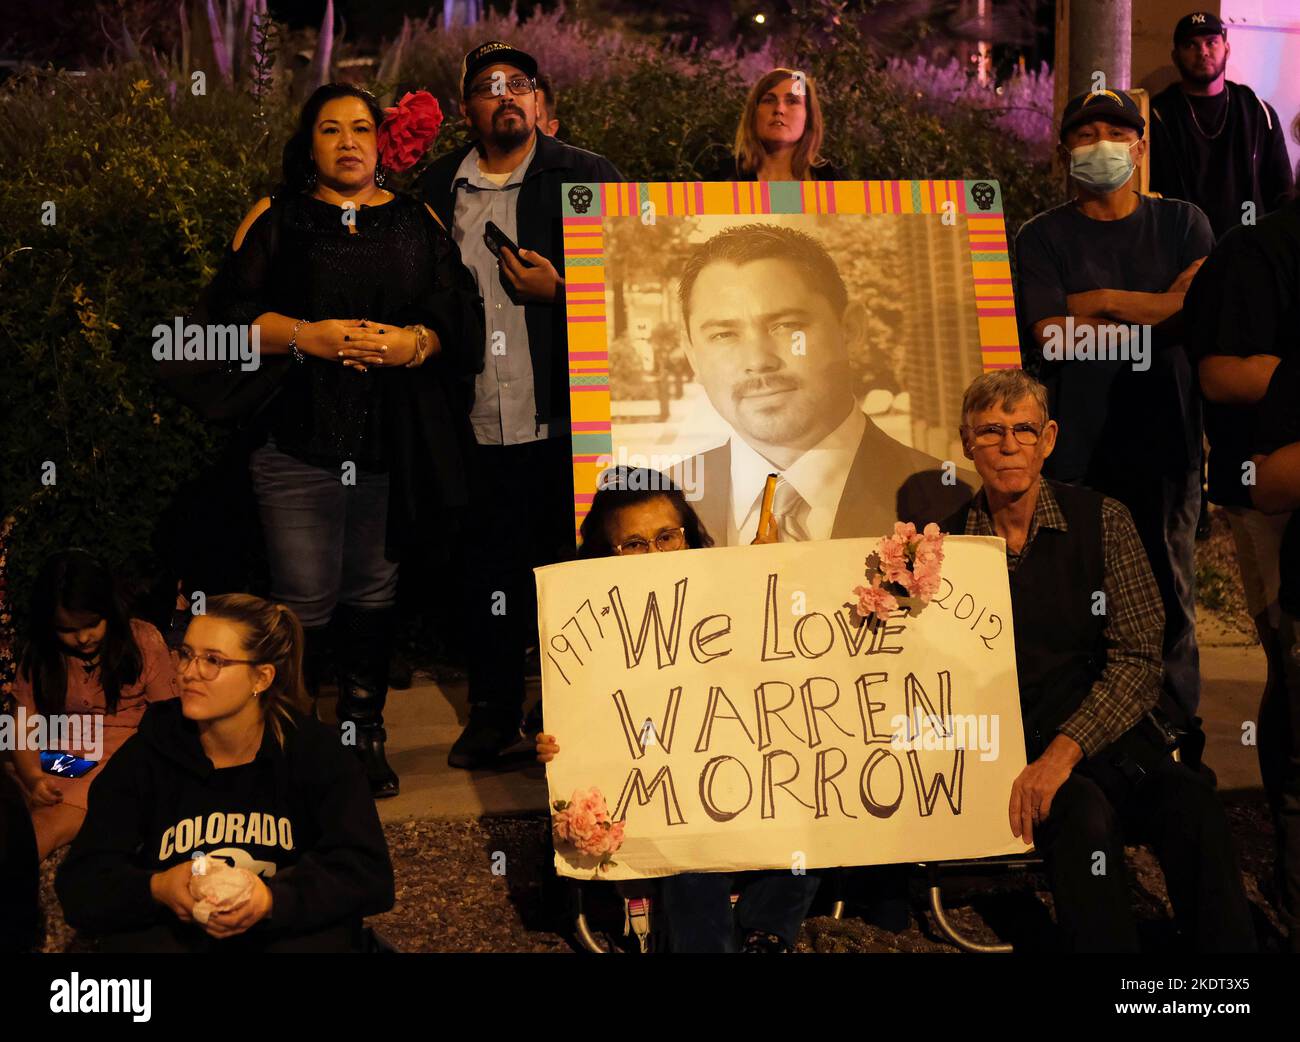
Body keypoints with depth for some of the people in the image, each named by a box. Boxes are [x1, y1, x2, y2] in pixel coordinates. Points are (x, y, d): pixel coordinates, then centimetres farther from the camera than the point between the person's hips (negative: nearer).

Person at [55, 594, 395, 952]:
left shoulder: (317, 751, -6)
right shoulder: (147, 755, -4)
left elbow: (370, 875, -15)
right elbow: (79, 886, -8)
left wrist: (274, 899, -32)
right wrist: (156, 889, -30)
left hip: (288, 931, 0)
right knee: (134, 938, -32)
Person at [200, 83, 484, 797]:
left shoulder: (417, 220, 14)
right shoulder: (276, 217, 8)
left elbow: (459, 311, 7)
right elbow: (229, 314, 0)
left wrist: (414, 342, -13)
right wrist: (306, 336, -14)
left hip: (395, 443, 2)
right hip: (300, 440, -2)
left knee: (373, 592, 9)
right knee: (305, 602, -3)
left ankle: (365, 733, 21)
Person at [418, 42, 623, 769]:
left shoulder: (586, 177, 3)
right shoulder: (439, 189, 12)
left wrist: (559, 290, -15)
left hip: (564, 415, -3)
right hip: (478, 420, 3)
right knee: (488, 569, 9)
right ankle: (492, 714, 21)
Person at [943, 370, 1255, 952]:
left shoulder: (1101, 521, 4)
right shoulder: (947, 544, 5)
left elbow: (1137, 663, -3)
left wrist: (1062, 753, -16)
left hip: (1107, 738, 1)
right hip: (1002, 748, -1)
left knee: (1192, 807, -29)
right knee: (1084, 814, -34)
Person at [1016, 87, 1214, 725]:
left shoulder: (1182, 224, 12)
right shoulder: (1043, 237, 6)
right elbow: (1052, 338, -8)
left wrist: (1101, 301, -7)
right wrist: (1162, 310, -4)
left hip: (1164, 436, 2)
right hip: (1076, 446, -1)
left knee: (1167, 589, 4)